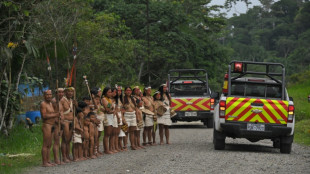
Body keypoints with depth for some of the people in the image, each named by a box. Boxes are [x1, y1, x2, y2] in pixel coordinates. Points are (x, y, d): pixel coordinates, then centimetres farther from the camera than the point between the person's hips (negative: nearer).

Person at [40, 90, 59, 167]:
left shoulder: (51, 104, 19)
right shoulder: (43, 104, -9)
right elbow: (44, 116, -18)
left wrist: (56, 114, 10)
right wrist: (55, 115, -15)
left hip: (52, 126, 9)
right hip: (47, 125, -9)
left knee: (49, 145, 10)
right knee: (45, 145, -9)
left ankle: (48, 161, 14)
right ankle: (44, 162, -10)